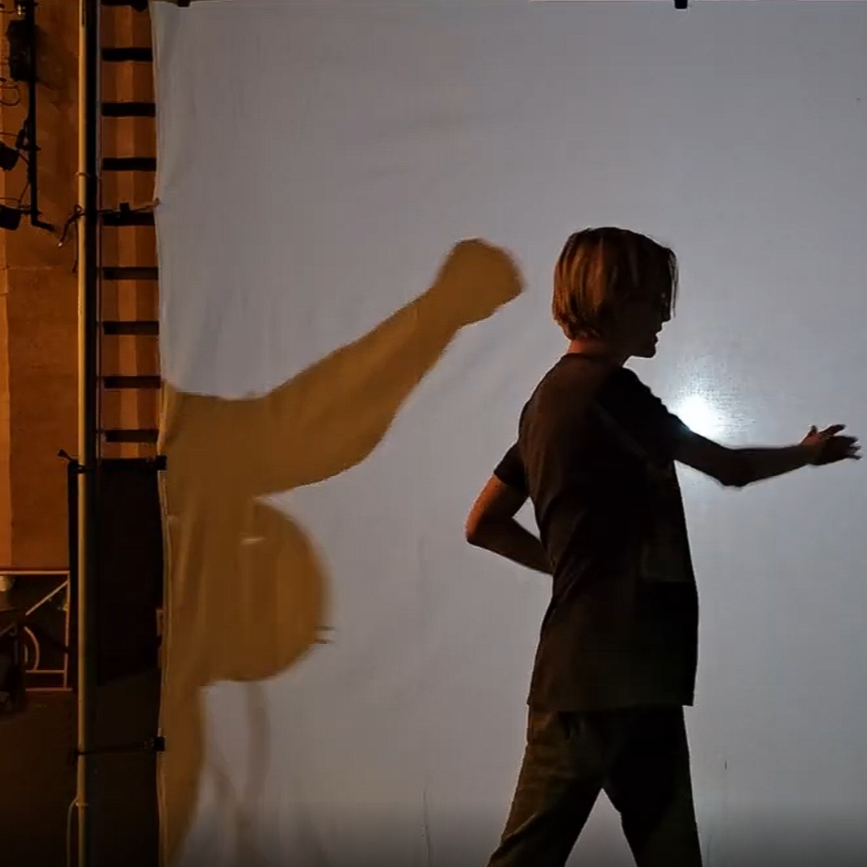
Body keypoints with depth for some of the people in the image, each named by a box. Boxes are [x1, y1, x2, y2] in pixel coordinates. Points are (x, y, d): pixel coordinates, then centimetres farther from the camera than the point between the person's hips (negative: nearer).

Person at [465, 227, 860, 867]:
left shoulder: (554, 397, 16)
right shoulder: (607, 391, -12)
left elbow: (484, 525, 19)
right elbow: (731, 468, -4)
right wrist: (809, 453, 14)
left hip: (629, 671, 9)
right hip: (603, 673, -9)